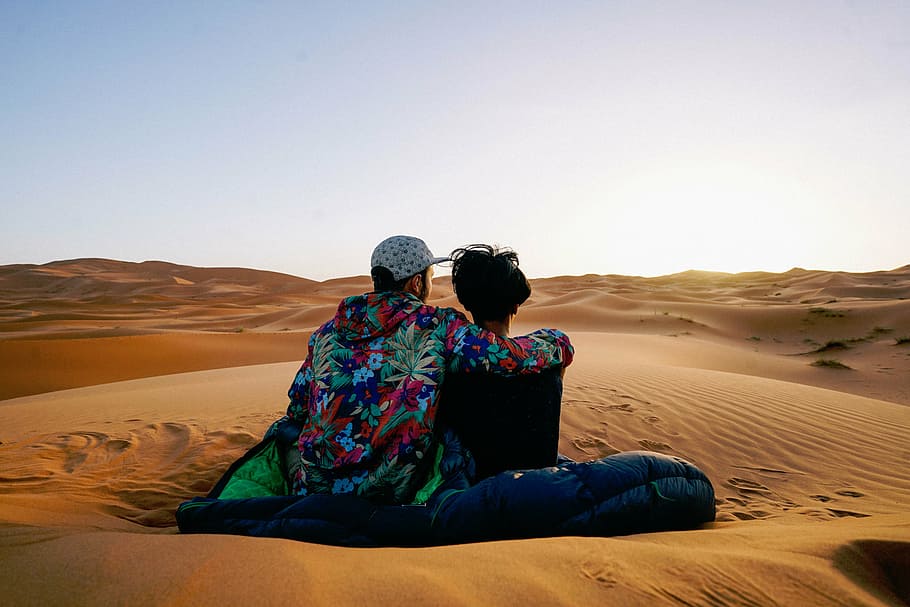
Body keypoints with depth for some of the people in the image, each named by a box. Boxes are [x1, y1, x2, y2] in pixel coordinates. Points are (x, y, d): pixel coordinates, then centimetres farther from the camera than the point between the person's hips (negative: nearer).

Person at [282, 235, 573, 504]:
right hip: (388, 496, -3)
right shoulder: (438, 327, -11)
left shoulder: (327, 331, 4)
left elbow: (296, 410, 11)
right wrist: (555, 338, 8)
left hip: (311, 489, 4)